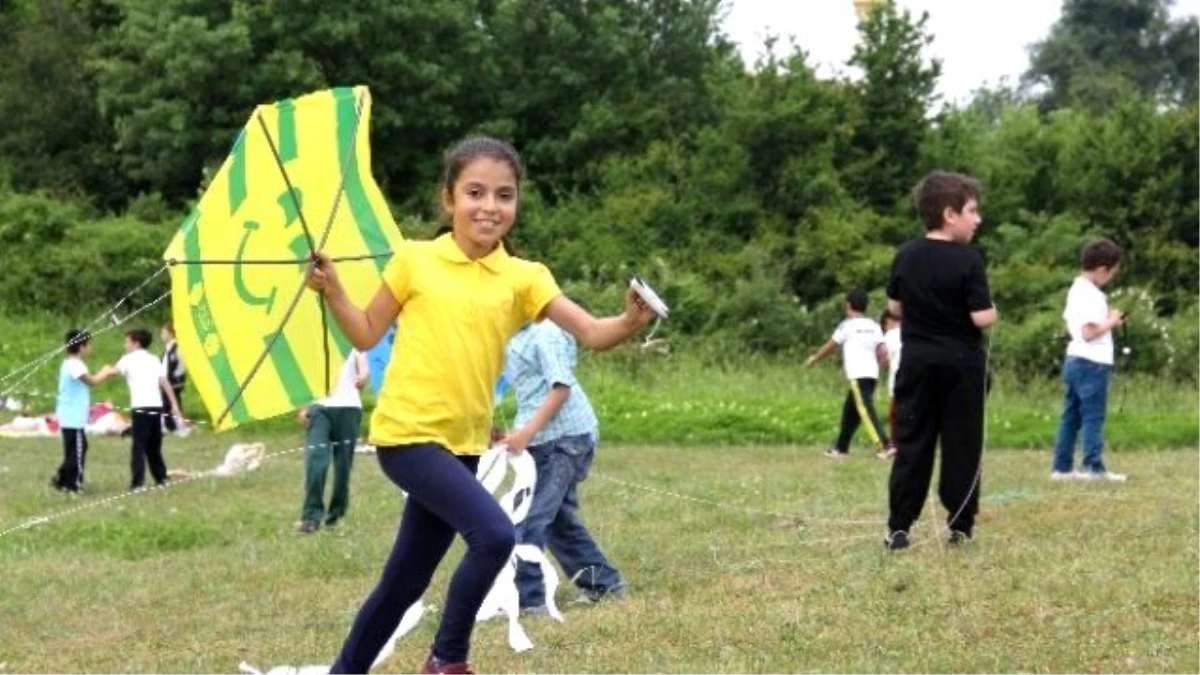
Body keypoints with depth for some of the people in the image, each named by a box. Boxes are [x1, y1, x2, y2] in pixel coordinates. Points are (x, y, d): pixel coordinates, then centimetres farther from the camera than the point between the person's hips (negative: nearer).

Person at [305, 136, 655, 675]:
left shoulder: (524, 277, 2)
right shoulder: (415, 259, -3)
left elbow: (592, 334, -10)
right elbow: (367, 334, 8)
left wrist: (630, 323, -29)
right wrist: (333, 292, -8)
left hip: (463, 444, 5)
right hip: (407, 434, -5)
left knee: (406, 581, 15)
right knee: (494, 534, -24)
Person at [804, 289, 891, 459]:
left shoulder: (847, 325, -1)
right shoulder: (874, 326, 13)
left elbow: (830, 346, 8)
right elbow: (883, 353, 4)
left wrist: (814, 358, 24)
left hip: (858, 375, -7)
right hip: (871, 374, 7)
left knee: (866, 410, -13)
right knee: (850, 410, 17)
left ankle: (884, 445, -26)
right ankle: (841, 447, 25)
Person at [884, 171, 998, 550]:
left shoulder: (906, 256, 3)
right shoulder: (968, 259, -14)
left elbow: (895, 308, 10)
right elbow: (982, 317, -17)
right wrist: (993, 312, 4)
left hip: (917, 360, 4)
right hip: (961, 362, -4)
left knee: (911, 443, 6)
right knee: (961, 445, 5)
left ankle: (898, 527, 0)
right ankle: (961, 526, 8)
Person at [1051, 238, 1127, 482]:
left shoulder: (1076, 289, 13)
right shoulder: (1092, 295, -17)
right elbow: (1089, 332, -23)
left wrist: (1107, 320, 14)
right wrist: (1111, 322, -9)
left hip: (1074, 360, 9)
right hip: (1092, 363, -9)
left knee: (1071, 416, 11)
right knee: (1093, 417, -5)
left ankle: (1062, 467, 13)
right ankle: (1094, 467, -4)